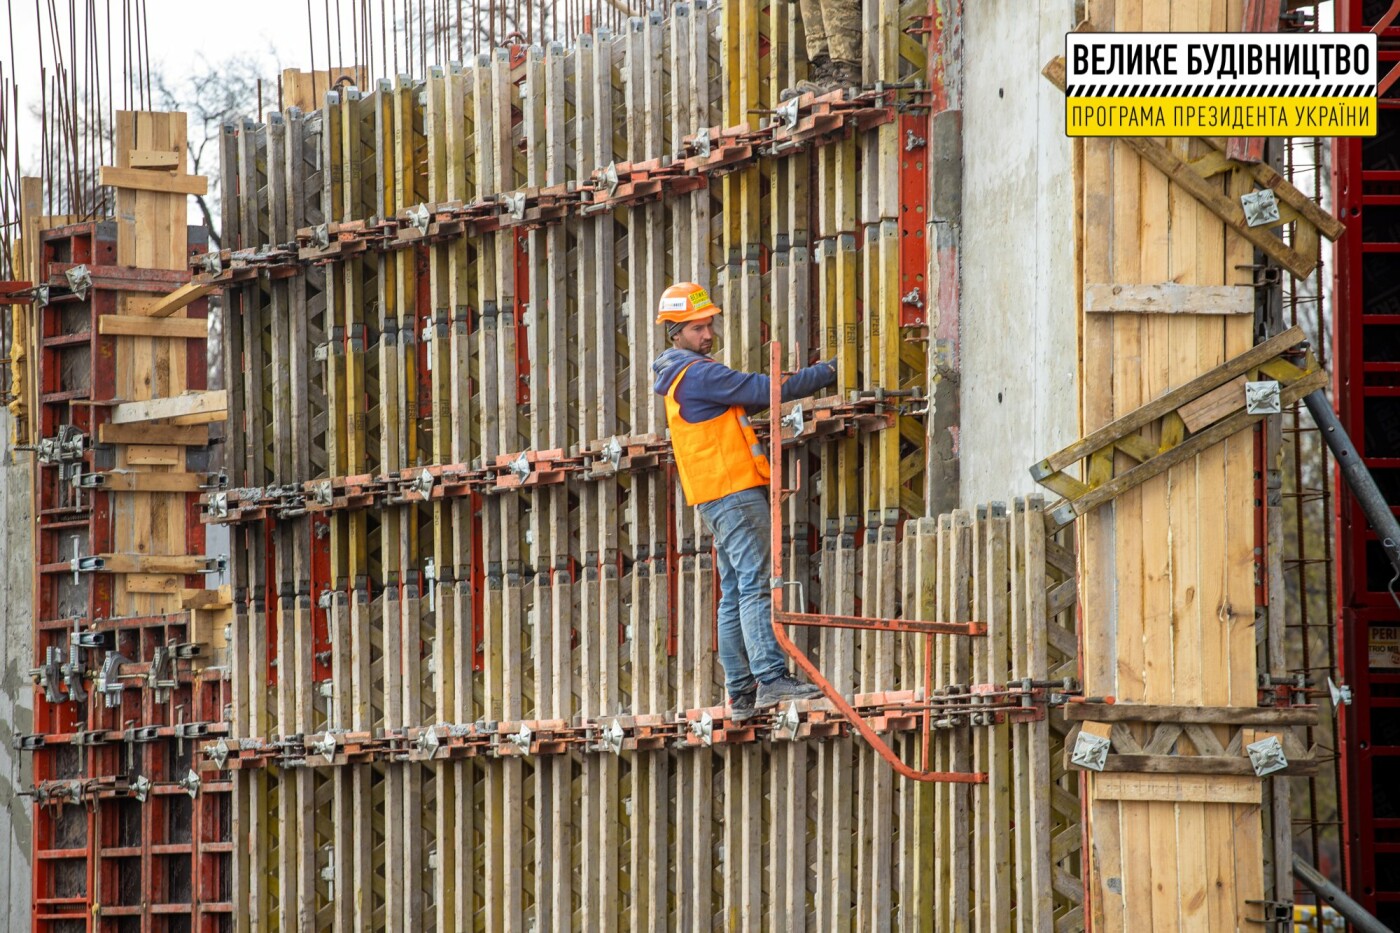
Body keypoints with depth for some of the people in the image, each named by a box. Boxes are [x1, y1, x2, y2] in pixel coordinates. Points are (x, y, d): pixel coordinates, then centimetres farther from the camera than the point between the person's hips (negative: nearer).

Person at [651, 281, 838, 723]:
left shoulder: (681, 376, 20)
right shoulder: (698, 374, -13)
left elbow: (745, 400, 26)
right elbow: (765, 391, -16)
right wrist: (828, 372, -10)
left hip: (719, 499, 10)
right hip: (733, 489, -10)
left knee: (735, 594, 8)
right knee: (756, 585, -16)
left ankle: (741, 692, 6)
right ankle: (771, 678, -25)